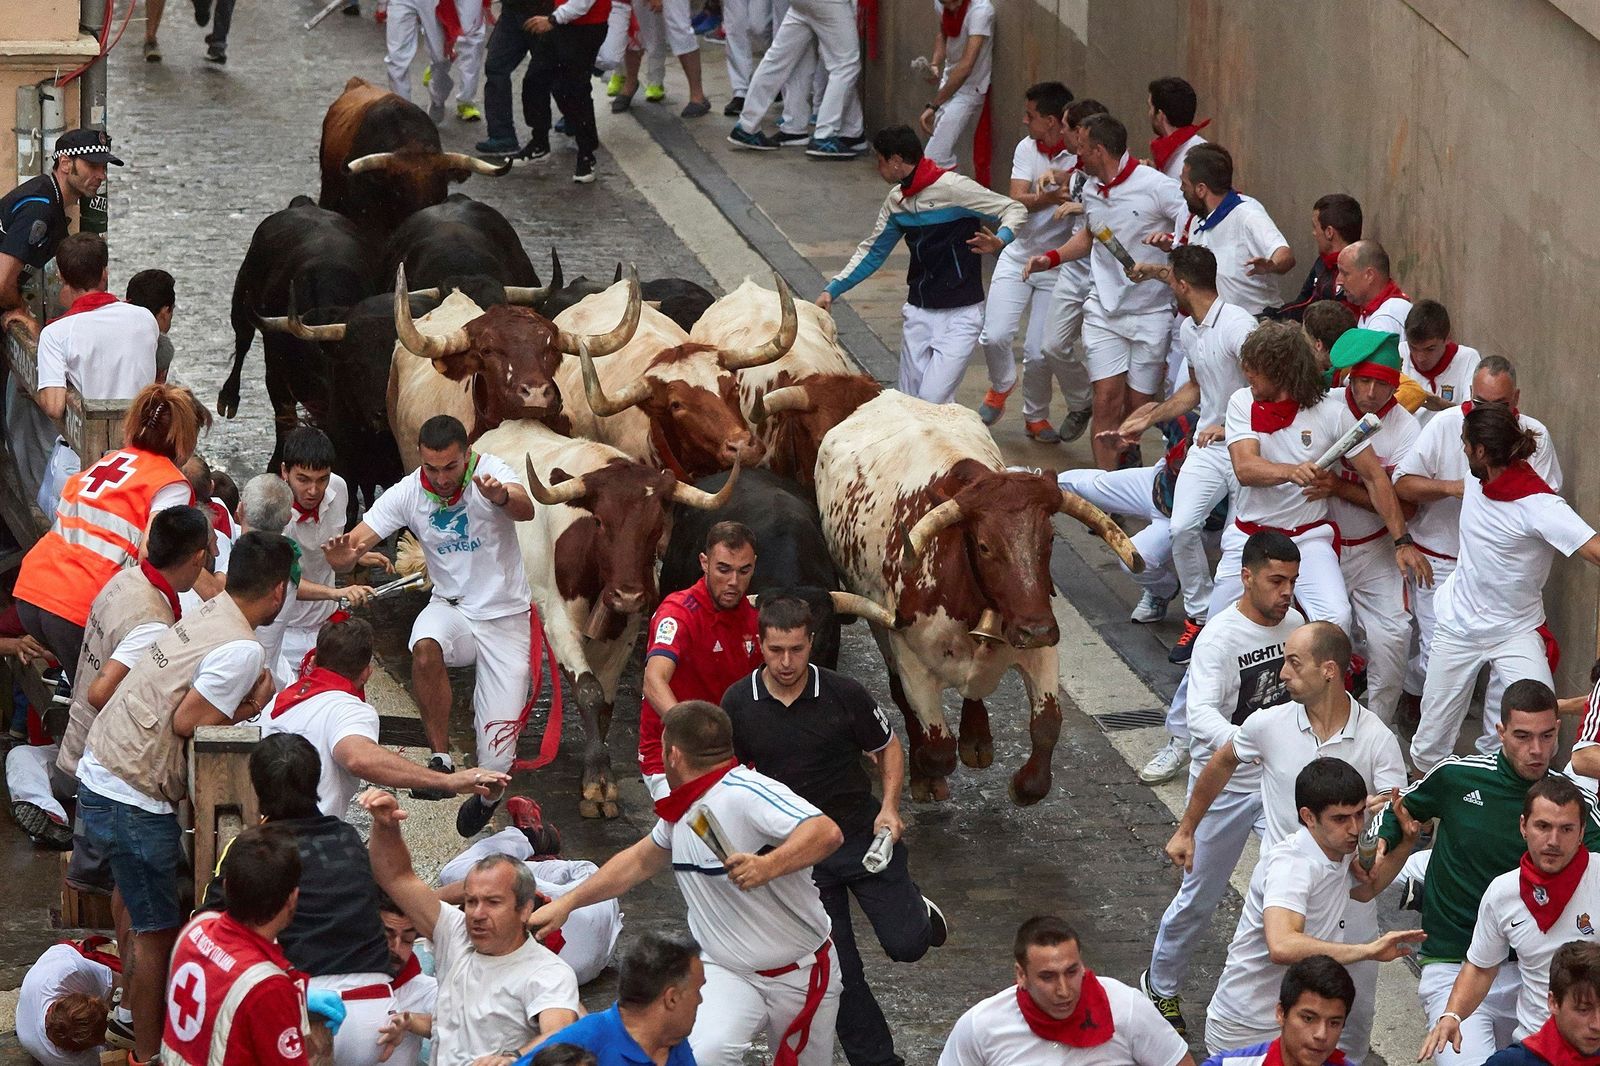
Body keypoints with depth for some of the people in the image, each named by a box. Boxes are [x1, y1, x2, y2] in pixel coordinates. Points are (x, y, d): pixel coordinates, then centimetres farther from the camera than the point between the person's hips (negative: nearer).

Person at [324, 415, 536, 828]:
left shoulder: (490, 473, -17)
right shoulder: (408, 493, -10)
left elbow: (525, 509, -37)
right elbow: (356, 543, -14)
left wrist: (503, 497, -61)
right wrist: (342, 554, -39)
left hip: (506, 619, -2)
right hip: (451, 608, 2)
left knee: (497, 757, -4)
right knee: (426, 647, -38)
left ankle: (485, 795, 32)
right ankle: (441, 758, -23)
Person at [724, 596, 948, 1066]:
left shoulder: (843, 694, -12)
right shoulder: (737, 704, -7)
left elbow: (889, 749, 3)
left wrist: (889, 808, -11)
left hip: (864, 834, -1)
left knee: (907, 945, -9)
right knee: (839, 971, -1)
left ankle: (918, 912, 28)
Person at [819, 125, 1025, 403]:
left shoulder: (952, 188, -14)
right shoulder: (897, 200, 8)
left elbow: (1015, 210, -12)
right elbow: (873, 251, 20)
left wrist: (999, 240, -33)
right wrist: (832, 291, 14)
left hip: (959, 315, -7)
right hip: (918, 313, 7)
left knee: (933, 400, -18)